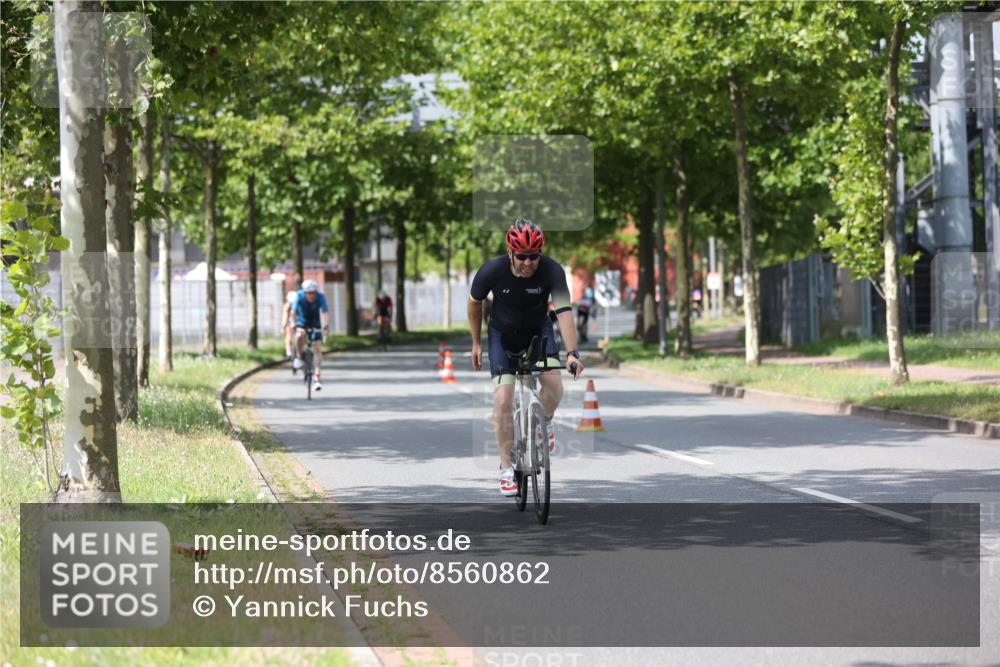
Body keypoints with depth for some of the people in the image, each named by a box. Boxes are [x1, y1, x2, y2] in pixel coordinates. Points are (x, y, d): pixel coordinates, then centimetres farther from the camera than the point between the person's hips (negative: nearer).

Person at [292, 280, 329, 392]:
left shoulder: (320, 297, -25)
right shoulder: (299, 296, -24)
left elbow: (325, 312, -34)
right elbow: (294, 311, -30)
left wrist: (326, 325, -50)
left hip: (315, 321, 0)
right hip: (302, 320, 0)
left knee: (316, 349, -9)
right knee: (300, 335, -34)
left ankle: (316, 378, -9)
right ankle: (298, 357, -8)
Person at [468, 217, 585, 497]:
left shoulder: (551, 271, -28)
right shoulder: (491, 271, -25)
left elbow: (564, 312, -36)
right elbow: (475, 302, -5)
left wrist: (572, 353, -48)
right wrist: (476, 343, 2)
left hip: (538, 331, 0)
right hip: (503, 334, 0)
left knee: (554, 385, -23)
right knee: (503, 400, -14)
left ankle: (544, 422, 11)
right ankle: (506, 468, -2)